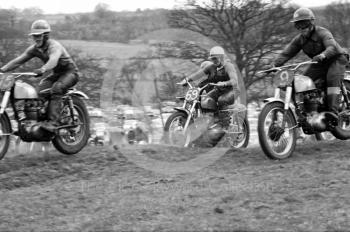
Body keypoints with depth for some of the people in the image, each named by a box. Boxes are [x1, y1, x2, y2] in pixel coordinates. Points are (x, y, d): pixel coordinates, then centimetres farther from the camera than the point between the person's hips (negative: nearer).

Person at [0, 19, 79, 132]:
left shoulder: (54, 46, -27)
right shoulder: (34, 48, -3)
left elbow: (53, 60, -48)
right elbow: (19, 60, -10)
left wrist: (43, 69, -68)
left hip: (69, 72, -7)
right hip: (56, 74, 7)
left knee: (56, 88, -35)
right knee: (41, 91, -21)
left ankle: (53, 122, -40)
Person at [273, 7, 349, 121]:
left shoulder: (322, 33, -24)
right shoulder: (299, 39, -3)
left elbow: (332, 47, -40)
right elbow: (286, 53, -6)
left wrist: (323, 55, -62)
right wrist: (275, 65, -24)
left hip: (336, 59, -7)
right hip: (319, 64, 7)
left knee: (332, 78, -32)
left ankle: (333, 111, -37)